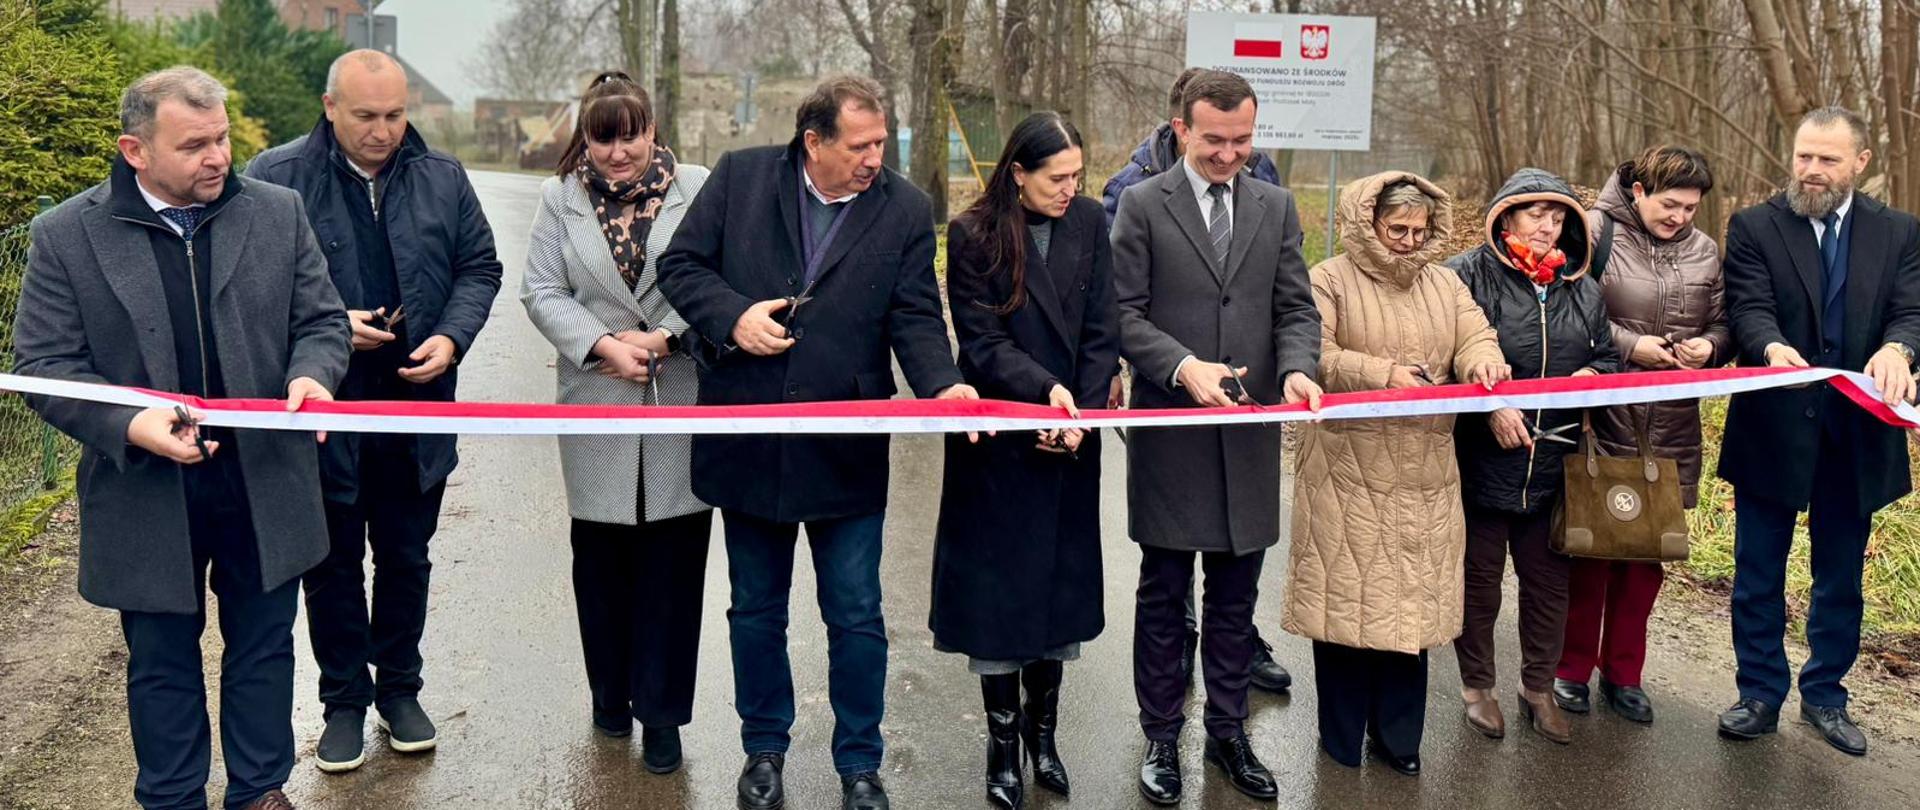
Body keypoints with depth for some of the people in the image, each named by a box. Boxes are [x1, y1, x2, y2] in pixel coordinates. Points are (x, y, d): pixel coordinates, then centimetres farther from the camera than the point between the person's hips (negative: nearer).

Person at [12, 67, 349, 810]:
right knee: (162, 661, 14)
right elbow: (42, 364, -6)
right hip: (146, 493, -1)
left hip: (266, 483, 2)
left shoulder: (278, 213, 0)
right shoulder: (67, 235, -6)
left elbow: (322, 320, 5)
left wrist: (311, 374, -18)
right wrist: (129, 425, -22)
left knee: (263, 646, 15)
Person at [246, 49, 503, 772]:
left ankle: (399, 688, 31)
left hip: (417, 408, 3)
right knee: (334, 564, 11)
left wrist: (452, 338, -8)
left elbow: (479, 269, 9)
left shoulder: (442, 178, 3)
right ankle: (344, 699, 27)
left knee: (406, 558, 15)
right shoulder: (276, 178, -8)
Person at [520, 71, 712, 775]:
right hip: (596, 404, 2)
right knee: (601, 555, 10)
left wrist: (662, 337, -13)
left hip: (682, 403, -1)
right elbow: (542, 293, 3)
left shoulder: (698, 189, 0)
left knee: (673, 557, 2)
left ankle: (660, 711, 14)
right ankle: (611, 692, 29)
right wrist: (603, 345, -11)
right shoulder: (561, 198, 6)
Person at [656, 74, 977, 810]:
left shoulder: (905, 210, -2)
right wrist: (732, 315, -16)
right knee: (756, 609, 16)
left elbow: (915, 316, -4)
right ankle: (764, 748, 35)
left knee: (856, 616, 7)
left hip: (847, 452, -1)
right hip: (748, 442, 1)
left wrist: (942, 385, -22)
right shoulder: (739, 177, -2)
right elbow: (681, 264, 2)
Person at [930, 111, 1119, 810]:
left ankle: (1043, 729, 25)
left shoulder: (1088, 224, 2)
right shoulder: (972, 236, -8)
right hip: (1000, 442, -3)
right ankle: (1003, 742, 17)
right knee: (998, 589, 4)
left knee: (1062, 584, 10)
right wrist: (1045, 390, -25)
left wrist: (1081, 414, -10)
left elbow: (1102, 332, 0)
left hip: (1071, 441, 3)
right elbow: (982, 343, -11)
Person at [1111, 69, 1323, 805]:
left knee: (1235, 595, 13)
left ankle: (1227, 732, 27)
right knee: (1163, 595, 8)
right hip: (1170, 431, -3)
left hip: (1250, 433, 3)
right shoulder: (1144, 205, -3)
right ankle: (1161, 739, 21)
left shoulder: (1276, 206, 8)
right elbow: (1125, 313, -7)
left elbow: (1297, 307, 5)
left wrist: (1297, 368, -15)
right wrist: (1184, 366, -22)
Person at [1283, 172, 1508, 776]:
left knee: (1411, 599, 8)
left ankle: (1397, 735, 21)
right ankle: (1342, 739, 14)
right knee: (1347, 595, 0)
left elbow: (1475, 338, 4)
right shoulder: (1330, 281, -1)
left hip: (1423, 473, 4)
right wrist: (1381, 374, -23)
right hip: (1349, 470, -4)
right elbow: (1314, 356, -12)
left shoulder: (1445, 283, 14)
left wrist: (1483, 364, -19)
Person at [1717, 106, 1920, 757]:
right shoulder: (1753, 228, -2)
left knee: (1840, 579, 14)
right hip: (1773, 430, -2)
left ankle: (1824, 695, 30)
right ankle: (1760, 694, 22)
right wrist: (1772, 348, -36)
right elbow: (1748, 308, -14)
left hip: (1858, 435, 2)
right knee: (1759, 577, 7)